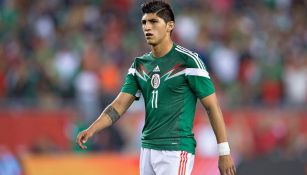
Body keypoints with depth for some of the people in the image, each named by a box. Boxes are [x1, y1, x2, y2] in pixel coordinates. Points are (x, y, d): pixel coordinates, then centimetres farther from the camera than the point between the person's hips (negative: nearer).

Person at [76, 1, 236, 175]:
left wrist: (224, 152, -10)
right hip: (147, 150, 7)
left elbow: (212, 106, -7)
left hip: (176, 152, -7)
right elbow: (119, 105, 7)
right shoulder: (139, 64, 12)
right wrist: (92, 129, -11)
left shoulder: (188, 60, -7)